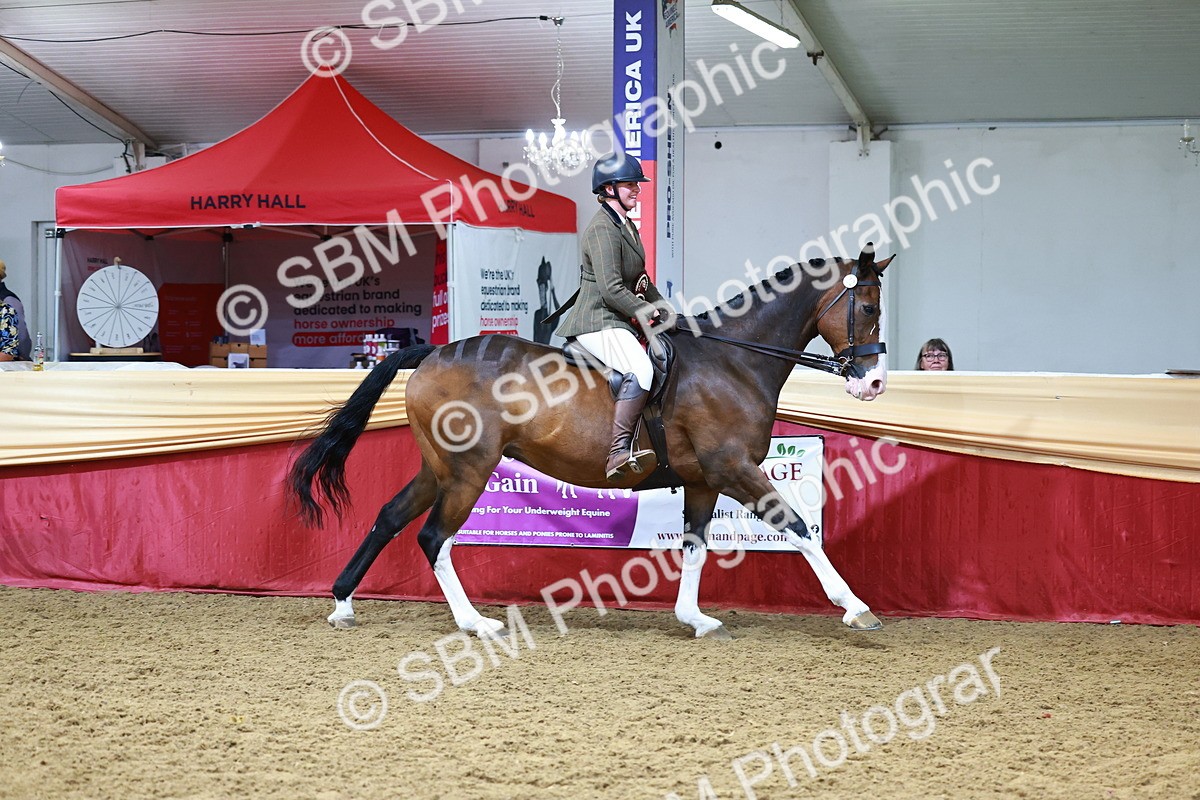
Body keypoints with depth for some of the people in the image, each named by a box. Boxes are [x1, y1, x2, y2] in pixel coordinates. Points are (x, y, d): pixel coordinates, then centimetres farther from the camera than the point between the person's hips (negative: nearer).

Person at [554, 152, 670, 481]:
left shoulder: (628, 226, 18)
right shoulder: (602, 228, -14)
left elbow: (641, 282, 25)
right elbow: (612, 290, -20)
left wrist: (666, 312, 15)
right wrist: (648, 314, -14)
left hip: (619, 321, 11)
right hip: (598, 323, -11)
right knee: (641, 371, -31)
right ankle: (618, 451, -37)